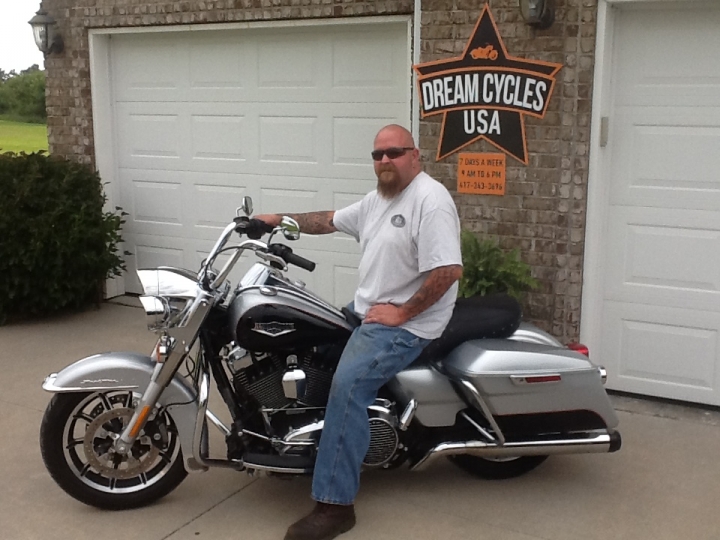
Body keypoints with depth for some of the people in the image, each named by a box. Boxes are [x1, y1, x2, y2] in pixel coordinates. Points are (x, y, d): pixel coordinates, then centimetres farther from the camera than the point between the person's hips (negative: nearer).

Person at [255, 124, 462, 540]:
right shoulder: (378, 199, 13)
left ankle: (335, 505, -22)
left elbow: (449, 270, -28)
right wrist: (283, 219, 17)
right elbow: (332, 221, 26)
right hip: (367, 311, 11)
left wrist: (402, 313, -23)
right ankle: (306, 440, 38)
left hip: (406, 325, -11)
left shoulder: (430, 199, -19)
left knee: (347, 386, -27)